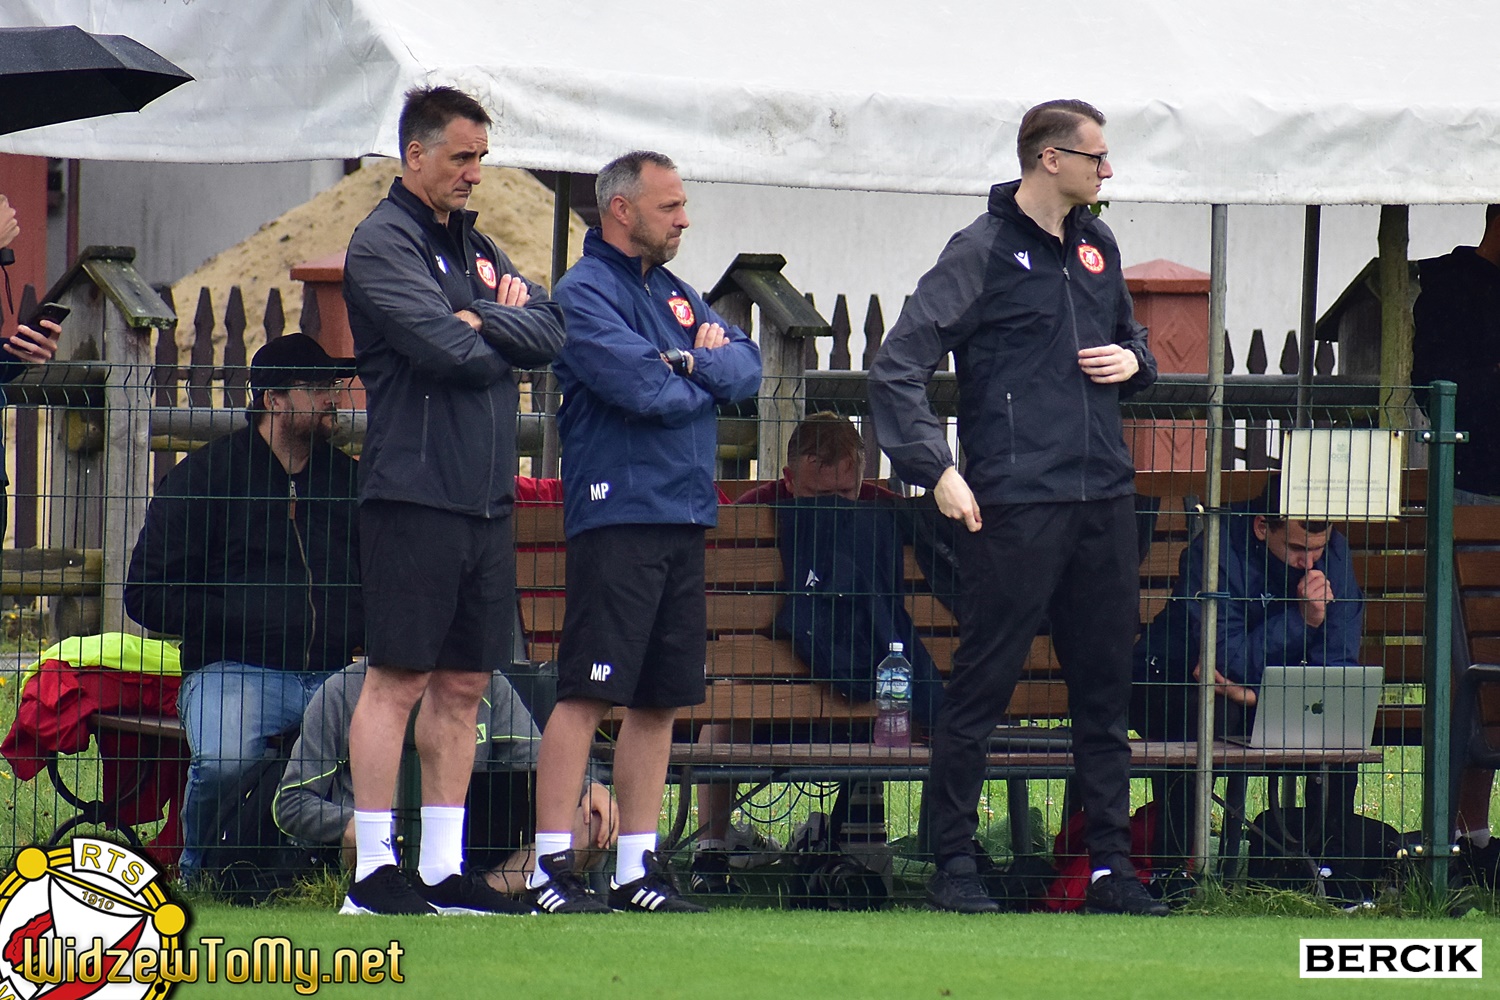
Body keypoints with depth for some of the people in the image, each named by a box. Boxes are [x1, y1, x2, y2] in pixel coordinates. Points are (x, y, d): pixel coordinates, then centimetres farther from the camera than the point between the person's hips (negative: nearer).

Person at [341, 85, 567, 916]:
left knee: (463, 684, 8)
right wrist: (508, 329, 1)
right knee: (398, 679, -7)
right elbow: (448, 352, -17)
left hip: (485, 498, 8)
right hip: (414, 495, -8)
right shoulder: (382, 244, -6)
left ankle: (445, 869, 12)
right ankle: (373, 870, -5)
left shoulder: (474, 245, 19)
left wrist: (481, 319, -10)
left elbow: (548, 332, 7)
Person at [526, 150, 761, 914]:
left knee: (659, 700, 9)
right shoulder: (585, 293, -6)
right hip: (617, 515, -8)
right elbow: (641, 386, -18)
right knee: (588, 693, -10)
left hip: (684, 520, 8)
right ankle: (552, 865, -10)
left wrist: (693, 362, -10)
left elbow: (747, 368, 9)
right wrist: (707, 381, 0)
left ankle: (638, 866, 13)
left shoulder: (676, 295, 20)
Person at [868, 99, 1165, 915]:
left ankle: (1110, 868, 14)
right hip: (1015, 505, -7)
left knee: (1106, 688, 9)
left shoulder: (1097, 247, 14)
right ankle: (953, 867, 3)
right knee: (981, 686, -2)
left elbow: (1129, 332, 31)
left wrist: (1133, 360, 6)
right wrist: (936, 471, -17)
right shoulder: (983, 253, -7)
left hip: (1104, 500, 7)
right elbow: (898, 364, -11)